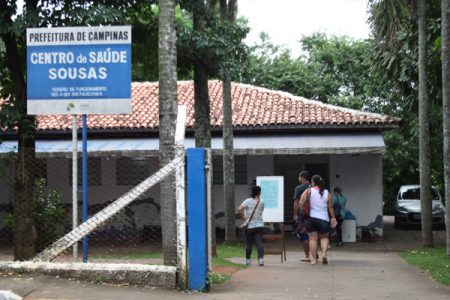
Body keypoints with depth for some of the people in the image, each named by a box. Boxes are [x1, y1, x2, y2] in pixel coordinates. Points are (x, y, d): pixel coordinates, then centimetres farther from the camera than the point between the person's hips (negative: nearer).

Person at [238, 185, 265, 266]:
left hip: (250, 226, 0)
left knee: (249, 244, 10)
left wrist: (242, 217, -5)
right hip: (259, 226, 0)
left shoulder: (248, 201, -5)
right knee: (259, 243, -3)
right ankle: (261, 258, -18)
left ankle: (247, 260, 22)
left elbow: (240, 209, -19)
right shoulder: (261, 202, 0)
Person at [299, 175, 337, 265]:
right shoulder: (327, 193, 2)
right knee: (324, 237, 17)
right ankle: (324, 253, -5)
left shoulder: (308, 191, -3)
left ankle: (313, 259, 3)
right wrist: (333, 218, 15)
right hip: (323, 219, 1)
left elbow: (301, 204, -8)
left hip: (311, 218, -1)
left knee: (313, 238, 4)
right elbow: (330, 207, 6)